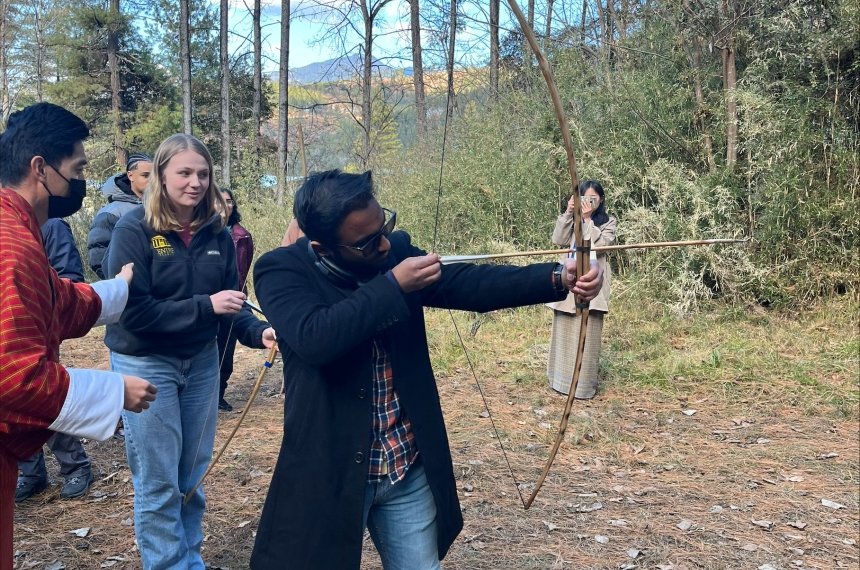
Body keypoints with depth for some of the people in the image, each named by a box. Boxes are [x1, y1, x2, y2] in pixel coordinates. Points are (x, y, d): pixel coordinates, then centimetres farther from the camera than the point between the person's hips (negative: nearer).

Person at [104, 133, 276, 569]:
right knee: (158, 481, 3)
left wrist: (258, 332, -18)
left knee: (193, 474, 16)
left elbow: (230, 300, 2)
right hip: (145, 363, -5)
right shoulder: (134, 229, -15)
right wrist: (205, 305, -25)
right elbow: (131, 309, -21)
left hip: (201, 361, 5)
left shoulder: (217, 233, 0)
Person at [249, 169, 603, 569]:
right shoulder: (281, 270, -13)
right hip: (330, 473, -4)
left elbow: (467, 282, -11)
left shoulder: (395, 250, -1)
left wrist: (558, 277, -24)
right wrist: (393, 286, -25)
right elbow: (314, 337, -31)